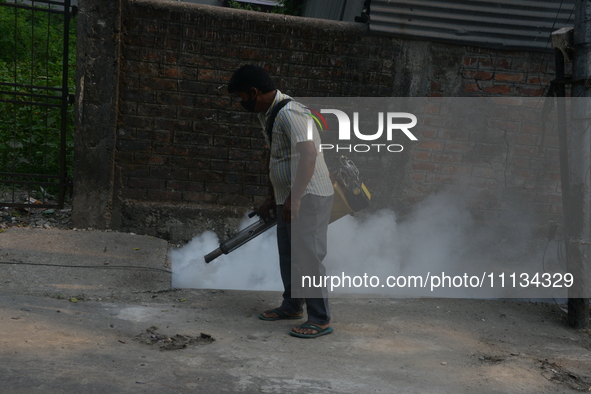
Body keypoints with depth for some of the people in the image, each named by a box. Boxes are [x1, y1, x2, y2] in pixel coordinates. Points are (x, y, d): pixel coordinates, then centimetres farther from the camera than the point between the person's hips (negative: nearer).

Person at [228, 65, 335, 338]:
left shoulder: (289, 113, -20)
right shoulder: (267, 115, 14)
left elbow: (308, 154, -30)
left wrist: (294, 199, -31)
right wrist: (272, 197, 25)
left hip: (309, 196, -10)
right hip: (287, 199, 10)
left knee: (307, 256, -10)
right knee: (288, 254, 17)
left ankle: (320, 320, -3)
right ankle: (292, 306, 32)